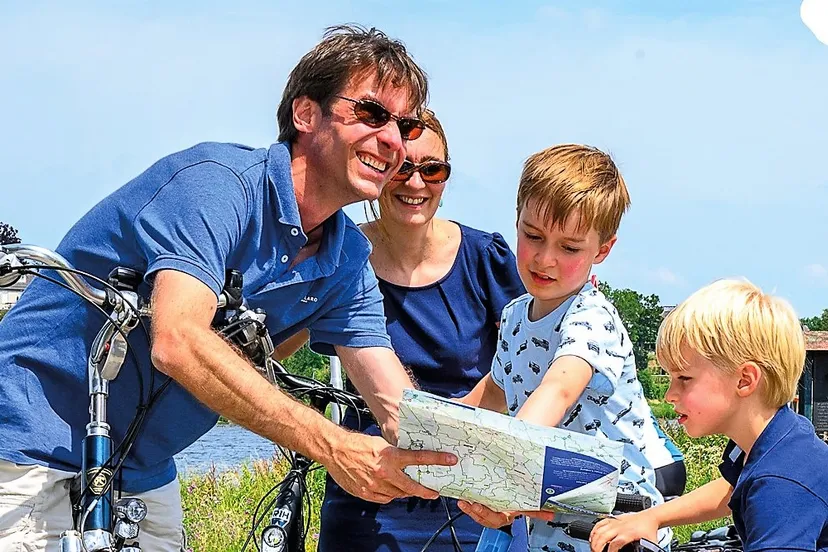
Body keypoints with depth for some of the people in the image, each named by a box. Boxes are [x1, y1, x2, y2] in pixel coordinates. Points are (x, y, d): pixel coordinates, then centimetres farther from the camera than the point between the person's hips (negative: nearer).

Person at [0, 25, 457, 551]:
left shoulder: (349, 258, 2)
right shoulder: (218, 181, -22)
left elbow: (399, 406, -5)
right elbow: (178, 343, -36)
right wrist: (331, 444, -41)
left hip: (139, 470, 8)